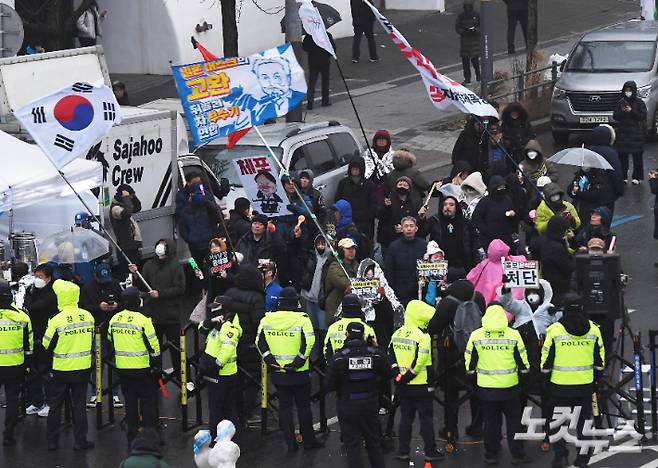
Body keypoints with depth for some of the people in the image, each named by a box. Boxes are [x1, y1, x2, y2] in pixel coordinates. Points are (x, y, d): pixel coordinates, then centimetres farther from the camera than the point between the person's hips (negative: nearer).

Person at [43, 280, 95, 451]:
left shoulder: (57, 320, -17)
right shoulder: (88, 316, -4)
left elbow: (47, 345, -8)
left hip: (61, 370, -3)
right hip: (83, 368, 3)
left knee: (55, 406, 10)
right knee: (79, 405, 11)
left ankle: (52, 441, 14)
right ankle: (80, 441, 12)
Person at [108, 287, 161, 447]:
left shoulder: (114, 319, 1)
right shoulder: (143, 320, -16)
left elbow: (110, 339, 15)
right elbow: (153, 345, -13)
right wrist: (157, 366, -3)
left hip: (122, 367, 5)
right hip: (142, 367, -5)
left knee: (130, 400, 13)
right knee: (148, 399, 5)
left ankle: (132, 434, 16)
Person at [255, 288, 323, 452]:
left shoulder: (267, 319, 1)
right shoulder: (302, 319, -9)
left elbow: (260, 341, -2)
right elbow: (308, 342, -18)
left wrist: (270, 360, -2)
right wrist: (299, 361, -14)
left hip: (278, 372, 2)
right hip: (299, 372, -2)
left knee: (284, 406, 10)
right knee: (303, 406, 10)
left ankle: (290, 443, 9)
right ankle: (308, 440, 16)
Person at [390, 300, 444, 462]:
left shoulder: (397, 334, 6)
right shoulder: (422, 336, -16)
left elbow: (391, 355, 6)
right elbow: (421, 362, -21)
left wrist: (398, 374, 2)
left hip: (403, 386, 6)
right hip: (421, 386, -6)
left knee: (405, 418, 13)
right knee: (426, 418, 3)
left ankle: (403, 451, 15)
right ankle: (430, 452, 6)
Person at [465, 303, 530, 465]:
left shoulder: (476, 336, -5)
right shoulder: (513, 335, -8)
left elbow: (469, 361, 2)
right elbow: (523, 361, -1)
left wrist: (471, 372, 22)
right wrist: (524, 370, 20)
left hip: (486, 387, 1)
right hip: (509, 386, -1)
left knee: (491, 422, 11)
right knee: (514, 421, 12)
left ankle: (491, 455, 16)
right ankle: (517, 454, 15)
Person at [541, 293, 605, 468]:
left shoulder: (554, 330, -10)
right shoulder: (593, 329, -2)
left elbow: (546, 359, -5)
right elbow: (600, 359, 6)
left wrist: (546, 377, 10)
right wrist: (597, 379, 18)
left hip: (560, 385, -3)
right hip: (586, 385, 3)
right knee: (584, 421, 12)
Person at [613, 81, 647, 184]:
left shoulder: (639, 103, -1)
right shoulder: (621, 102, 7)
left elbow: (643, 116, -7)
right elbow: (615, 116, 6)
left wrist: (631, 111, -17)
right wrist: (622, 111, -14)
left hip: (636, 133, -2)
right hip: (623, 134, 2)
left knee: (637, 156, -1)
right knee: (623, 156, 1)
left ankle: (636, 177, 7)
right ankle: (623, 177, 9)